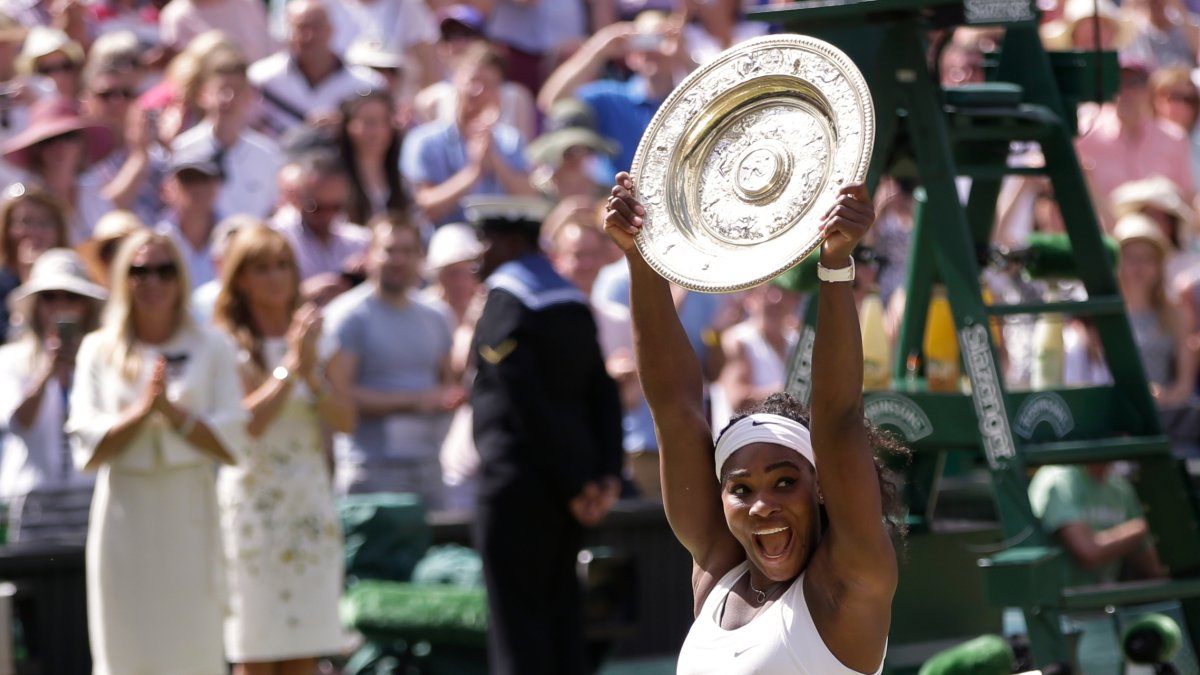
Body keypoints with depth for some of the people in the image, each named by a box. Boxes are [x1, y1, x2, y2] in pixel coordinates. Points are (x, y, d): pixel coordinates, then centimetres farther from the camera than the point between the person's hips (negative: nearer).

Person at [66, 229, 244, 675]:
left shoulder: (212, 349, 6)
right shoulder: (99, 351, 7)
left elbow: (229, 442, -3)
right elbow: (87, 449, -2)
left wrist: (170, 408, -13)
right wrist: (141, 410, -15)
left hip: (188, 515, 0)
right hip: (125, 516, 0)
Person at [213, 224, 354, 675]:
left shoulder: (316, 338, 12)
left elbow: (345, 419, 3)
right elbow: (247, 420, -17)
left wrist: (312, 372, -11)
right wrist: (290, 366, -15)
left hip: (311, 502, 5)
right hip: (253, 501, -5)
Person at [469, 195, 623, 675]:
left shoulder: (504, 300, -11)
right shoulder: (572, 301, 15)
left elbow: (526, 401, -17)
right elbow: (603, 395, 10)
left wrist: (572, 483, -15)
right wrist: (607, 473, 2)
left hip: (518, 484, -8)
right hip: (564, 487, 8)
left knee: (516, 621, -6)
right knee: (559, 613, 11)